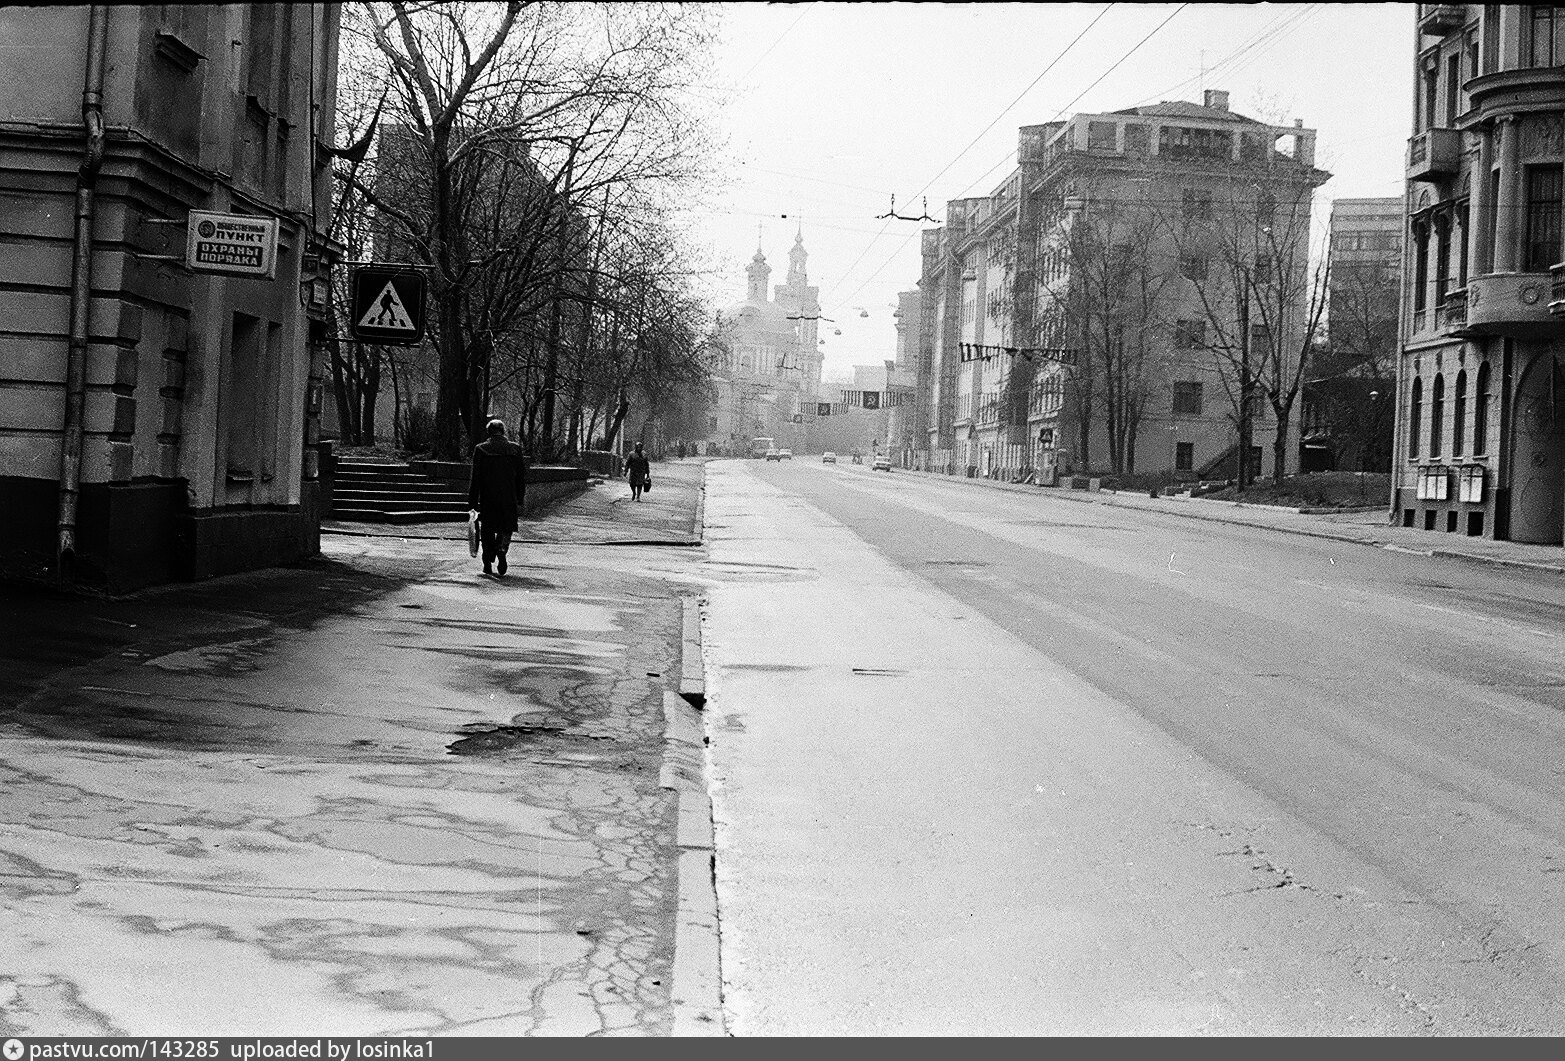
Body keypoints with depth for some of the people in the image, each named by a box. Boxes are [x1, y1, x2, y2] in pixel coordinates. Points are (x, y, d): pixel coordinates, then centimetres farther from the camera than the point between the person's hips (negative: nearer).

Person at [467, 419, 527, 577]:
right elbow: (521, 477, 4)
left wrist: (472, 502, 2)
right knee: (506, 528, 11)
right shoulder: (515, 449, 2)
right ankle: (502, 550, -19)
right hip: (508, 497, 1)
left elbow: (475, 478, -2)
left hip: (487, 497, -1)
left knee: (487, 530, 10)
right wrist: (520, 501, 10)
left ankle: (488, 565, 10)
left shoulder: (480, 449, -2)